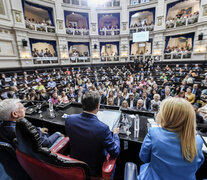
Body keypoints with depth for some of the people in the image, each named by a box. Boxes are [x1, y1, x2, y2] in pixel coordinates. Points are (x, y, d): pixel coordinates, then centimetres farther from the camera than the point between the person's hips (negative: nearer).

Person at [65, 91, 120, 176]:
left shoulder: (69, 119, -21)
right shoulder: (102, 128, -36)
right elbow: (115, 153, -22)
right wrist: (115, 134, -6)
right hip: (94, 170, -4)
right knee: (112, 159, 26)